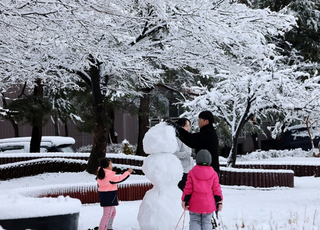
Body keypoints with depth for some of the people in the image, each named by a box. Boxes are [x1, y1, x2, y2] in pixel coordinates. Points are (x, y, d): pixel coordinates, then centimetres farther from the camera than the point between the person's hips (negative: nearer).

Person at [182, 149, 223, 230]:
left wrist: (184, 201, 3)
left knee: (194, 222, 7)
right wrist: (219, 202, 8)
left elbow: (188, 188, -4)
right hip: (208, 205, 1)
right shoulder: (213, 174, -2)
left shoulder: (192, 173, -4)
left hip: (195, 205, -1)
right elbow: (216, 189, 0)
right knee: (207, 223, 9)